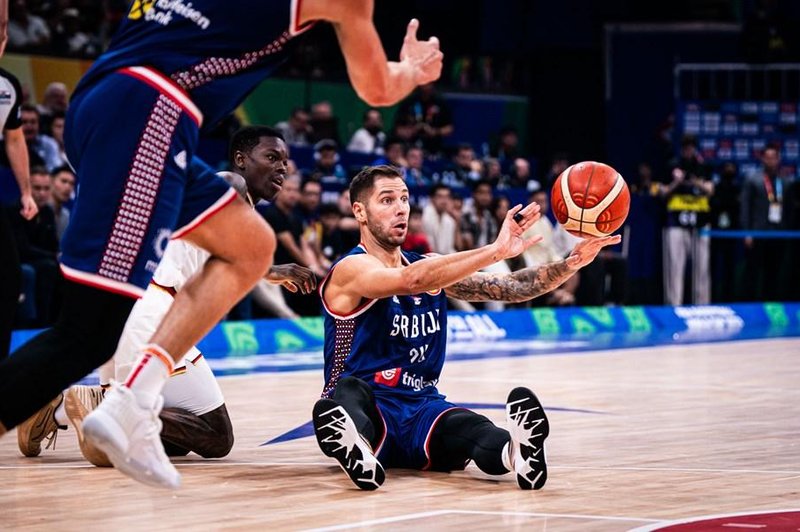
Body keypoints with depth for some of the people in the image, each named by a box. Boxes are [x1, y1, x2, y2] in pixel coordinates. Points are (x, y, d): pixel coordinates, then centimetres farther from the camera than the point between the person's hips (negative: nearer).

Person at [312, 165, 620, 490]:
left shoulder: (431, 267, 16)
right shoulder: (351, 269, -7)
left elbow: (510, 288, 9)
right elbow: (411, 280, -27)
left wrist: (573, 262, -7)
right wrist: (496, 251, -35)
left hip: (422, 407, 4)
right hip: (368, 412, -4)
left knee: (470, 428, -32)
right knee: (352, 390, -40)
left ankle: (515, 451, -69)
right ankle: (355, 449, -76)